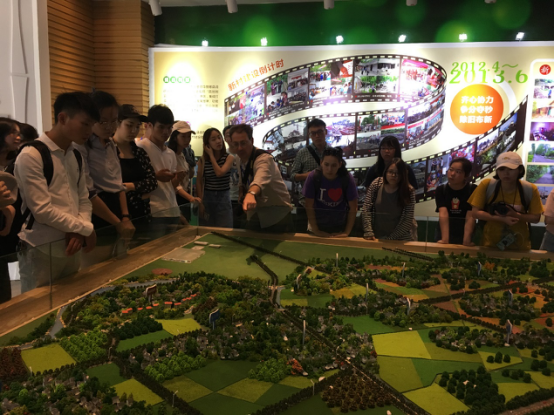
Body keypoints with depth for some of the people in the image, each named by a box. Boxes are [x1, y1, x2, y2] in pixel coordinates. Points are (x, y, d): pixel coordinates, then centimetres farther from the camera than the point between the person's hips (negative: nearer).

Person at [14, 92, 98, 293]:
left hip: (71, 248, 7)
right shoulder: (31, 155, -13)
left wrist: (79, 233, -7)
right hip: (41, 251, -7)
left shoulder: (76, 157, 10)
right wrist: (86, 229, -10)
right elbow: (42, 210, -18)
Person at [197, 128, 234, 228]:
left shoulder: (229, 158, -3)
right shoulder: (203, 160, 3)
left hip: (223, 197, -1)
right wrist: (200, 202, -3)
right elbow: (199, 182, 4)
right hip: (207, 197, 2)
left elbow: (219, 173, -20)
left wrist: (211, 155, -10)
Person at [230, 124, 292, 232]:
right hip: (254, 215, 7)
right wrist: (242, 192, -5)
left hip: (276, 215, -7)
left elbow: (260, 179, -49)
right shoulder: (242, 158, -1)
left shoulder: (263, 159, -26)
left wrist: (251, 194, -68)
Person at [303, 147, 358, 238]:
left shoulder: (347, 178, -16)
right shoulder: (313, 177, -17)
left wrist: (347, 232, -12)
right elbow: (309, 206, -12)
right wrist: (315, 230, -14)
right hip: (319, 225, 0)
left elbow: (353, 207, -10)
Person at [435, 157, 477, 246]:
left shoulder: (473, 190, -9)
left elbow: (470, 217, -18)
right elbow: (443, 214, -20)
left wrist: (466, 241, -31)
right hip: (443, 234, 1)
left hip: (464, 235, -1)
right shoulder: (441, 190, -5)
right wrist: (445, 239, -31)